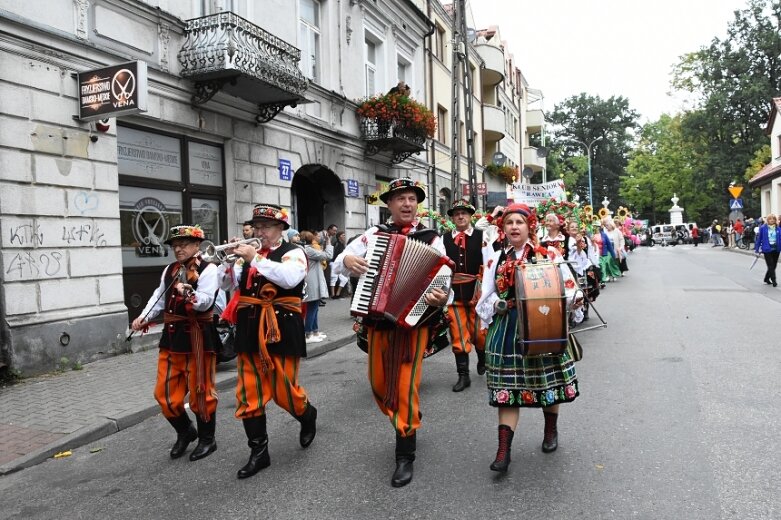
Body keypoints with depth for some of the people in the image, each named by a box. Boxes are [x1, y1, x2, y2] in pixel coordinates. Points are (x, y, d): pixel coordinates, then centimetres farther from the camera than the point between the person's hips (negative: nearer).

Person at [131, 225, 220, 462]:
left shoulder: (208, 270, -9)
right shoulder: (169, 270, 14)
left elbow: (205, 302, -19)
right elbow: (159, 298, 20)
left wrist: (188, 293, -37)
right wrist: (144, 318, 7)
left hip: (197, 337, -7)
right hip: (171, 336, 7)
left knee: (200, 391, 4)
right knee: (164, 392, 11)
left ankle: (207, 439, 21)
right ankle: (185, 431, 32)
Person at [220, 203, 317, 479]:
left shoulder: (293, 252, -4)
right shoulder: (249, 253, 13)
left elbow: (290, 278, -25)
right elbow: (228, 283, 14)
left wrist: (255, 259, -25)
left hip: (281, 329, -5)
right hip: (249, 330, 6)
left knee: (283, 391, 2)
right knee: (248, 394, 6)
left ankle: (308, 416, 35)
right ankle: (258, 452, 19)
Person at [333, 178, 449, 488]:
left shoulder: (431, 239, -2)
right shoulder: (374, 235, 6)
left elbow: (442, 284, -8)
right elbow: (337, 264, 9)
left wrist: (441, 297, -30)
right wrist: (347, 259, -14)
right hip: (377, 321, 4)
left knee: (405, 387, -3)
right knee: (379, 384, 15)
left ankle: (405, 456, 13)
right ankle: (406, 423, 42)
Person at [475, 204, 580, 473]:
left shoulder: (548, 255, 0)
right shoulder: (495, 260, 7)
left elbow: (568, 289, 2)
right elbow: (484, 298, 9)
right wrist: (496, 305, -11)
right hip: (506, 331, 1)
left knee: (548, 381, 13)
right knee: (508, 388, -1)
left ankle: (551, 430, 38)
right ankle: (503, 450, 2)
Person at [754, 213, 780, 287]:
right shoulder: (763, 228, -5)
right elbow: (759, 238, -1)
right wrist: (757, 249, 0)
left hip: (776, 249, 4)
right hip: (767, 250, -4)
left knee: (773, 266, 12)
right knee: (771, 266, -6)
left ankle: (767, 278, 29)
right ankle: (774, 280, 1)